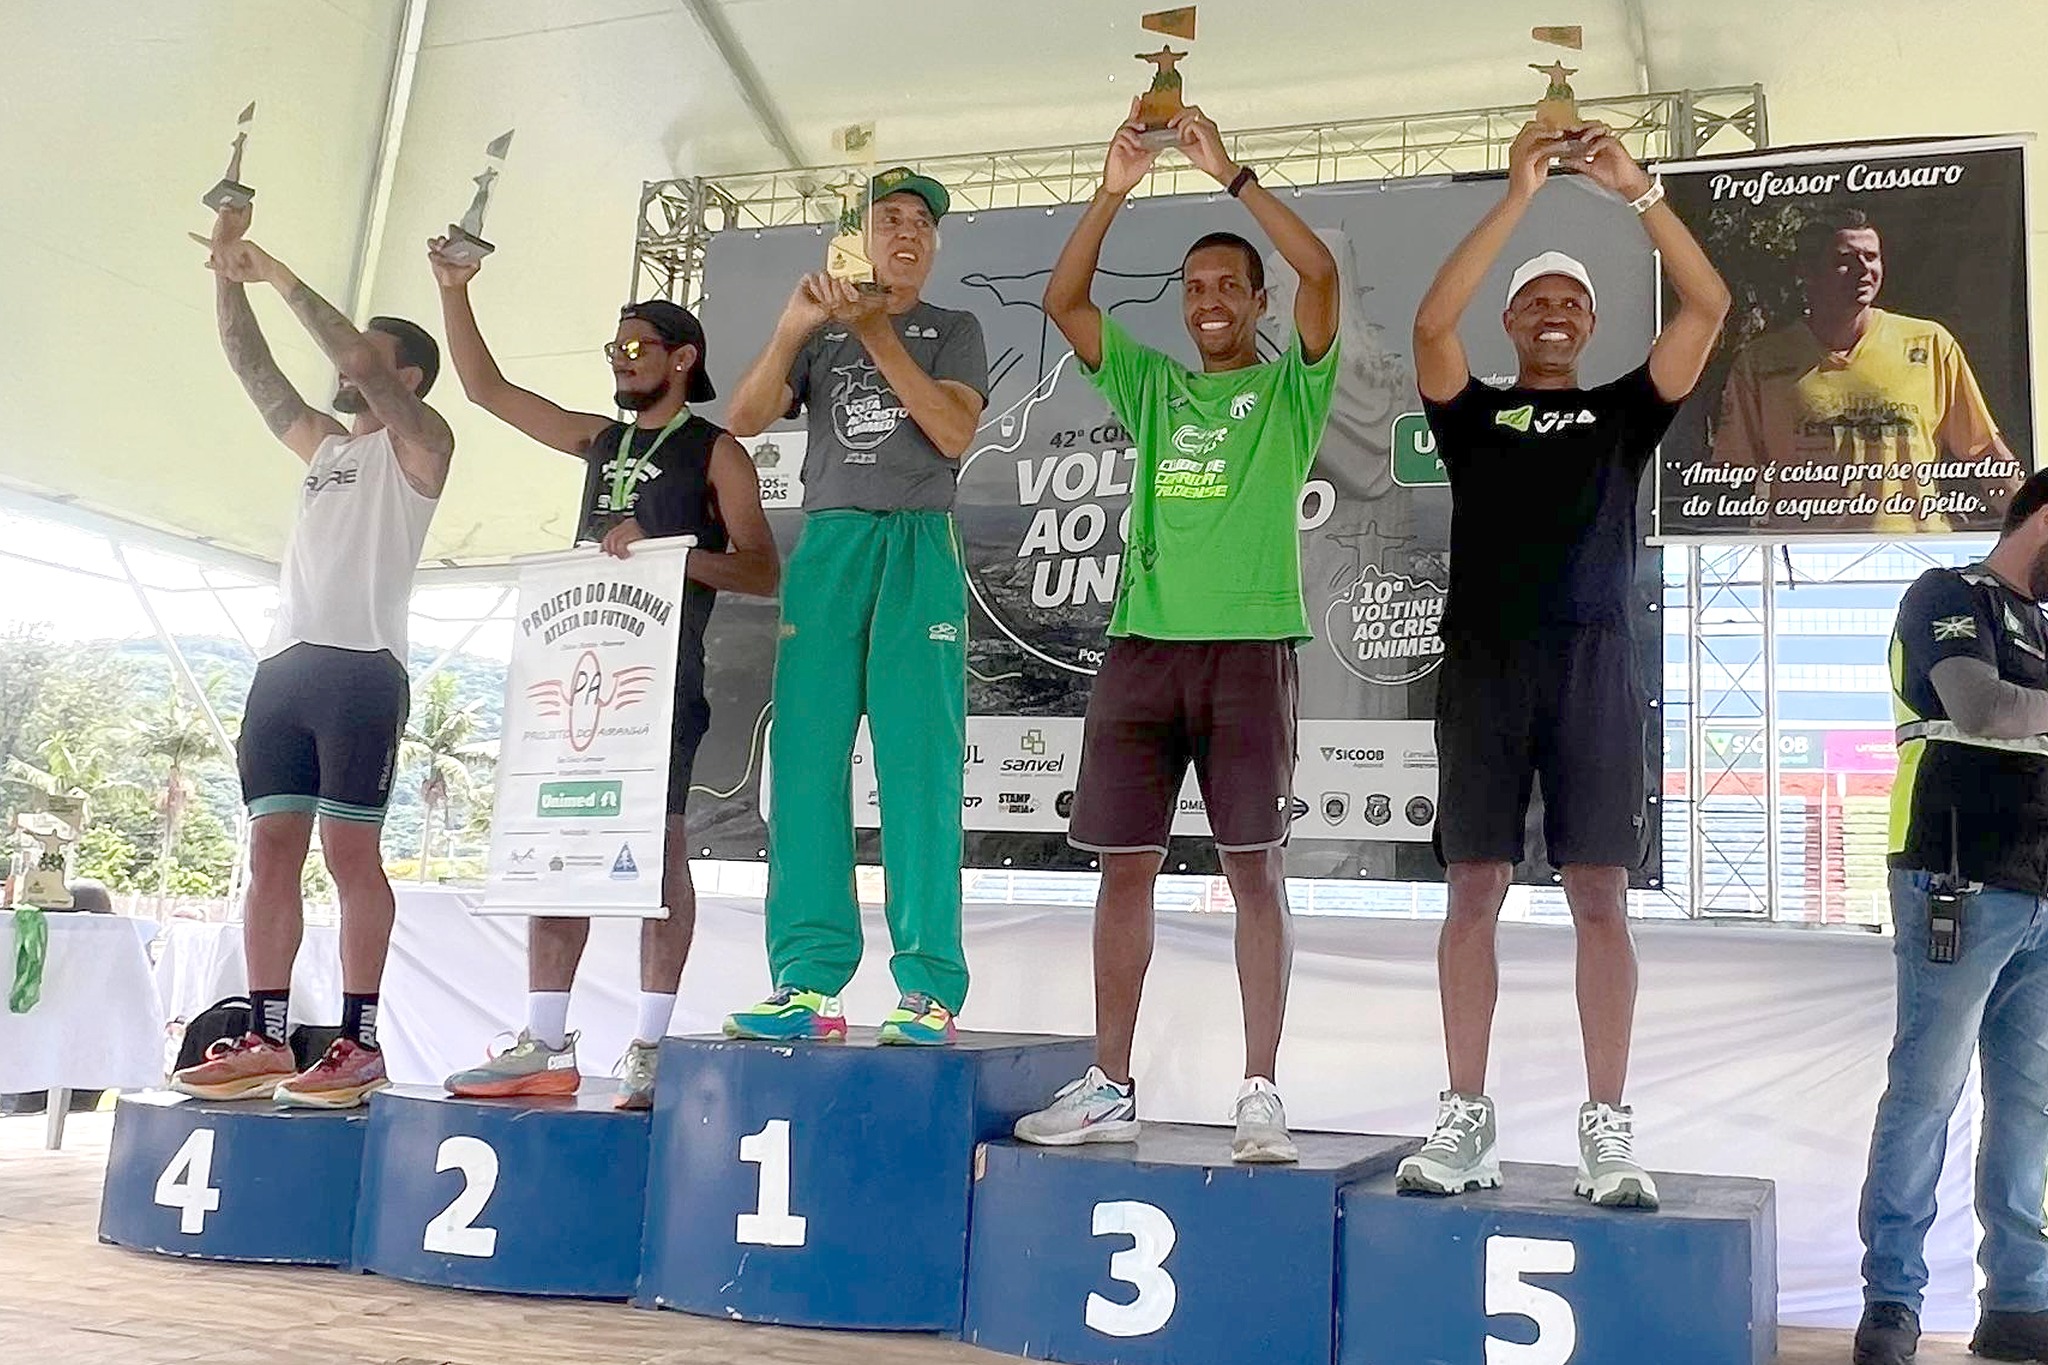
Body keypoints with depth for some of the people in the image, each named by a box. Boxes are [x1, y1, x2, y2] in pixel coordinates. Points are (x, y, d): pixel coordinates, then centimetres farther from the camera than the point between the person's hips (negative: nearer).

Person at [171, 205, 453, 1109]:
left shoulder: (419, 441, 5)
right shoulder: (323, 446, 26)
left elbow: (358, 362, -9)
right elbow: (252, 368, 21)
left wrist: (280, 276, -3)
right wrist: (229, 278, 11)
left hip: (362, 668, -7)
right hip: (284, 665, 7)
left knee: (350, 853, -9)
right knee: (271, 850, 2)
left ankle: (359, 1042, -8)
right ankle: (265, 1039, 3)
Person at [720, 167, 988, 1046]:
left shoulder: (953, 330, 16)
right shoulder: (819, 332, 22)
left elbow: (955, 433, -2)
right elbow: (744, 420, 8)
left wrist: (877, 334, -8)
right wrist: (790, 329, -6)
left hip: (918, 548, -2)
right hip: (826, 545, 3)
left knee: (918, 765, -11)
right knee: (805, 763, -6)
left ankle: (929, 987, -12)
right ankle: (807, 979, -5)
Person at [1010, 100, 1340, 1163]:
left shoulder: (1289, 388, 8)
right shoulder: (1151, 385, 17)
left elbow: (1321, 271, -7)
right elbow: (1063, 301, 9)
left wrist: (1230, 175, -8)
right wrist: (1114, 192, -1)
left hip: (1249, 646, -3)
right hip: (1143, 643, 4)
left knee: (1254, 868, -3)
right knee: (1123, 864, 4)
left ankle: (1261, 1096, 2)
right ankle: (1109, 1088, 13)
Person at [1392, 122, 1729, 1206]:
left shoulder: (1623, 410, 17)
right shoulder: (1474, 413, 15)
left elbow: (1708, 307, 5)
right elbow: (1431, 322, -3)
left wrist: (1636, 191, -1)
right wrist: (1517, 197, -5)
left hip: (1593, 660, 0)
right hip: (1484, 659, 0)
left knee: (1600, 894, -4)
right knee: (1474, 888, -2)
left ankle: (1607, 1130, -1)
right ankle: (1465, 1121, 2)